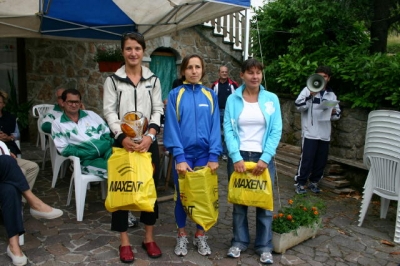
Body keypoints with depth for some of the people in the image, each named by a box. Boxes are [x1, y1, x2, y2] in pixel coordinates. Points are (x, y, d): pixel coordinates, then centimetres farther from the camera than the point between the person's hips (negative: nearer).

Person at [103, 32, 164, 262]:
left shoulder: (153, 80, 7)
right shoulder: (113, 80, 3)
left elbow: (158, 111, 3)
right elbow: (109, 112, -3)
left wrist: (150, 136, -13)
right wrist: (122, 137, -18)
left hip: (148, 142, 2)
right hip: (122, 142, -1)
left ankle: (149, 238, 24)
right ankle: (125, 241, 18)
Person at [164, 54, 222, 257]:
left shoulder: (210, 95, 4)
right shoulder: (175, 94, -2)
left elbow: (215, 127, 0)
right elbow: (172, 127, -7)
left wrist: (214, 156, -8)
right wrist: (179, 157, -15)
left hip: (204, 154, 2)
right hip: (183, 154, -1)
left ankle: (200, 236, 28)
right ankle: (182, 236, 27)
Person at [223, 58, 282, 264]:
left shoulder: (271, 99, 2)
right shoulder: (233, 100, 0)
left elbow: (276, 131, -3)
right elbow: (228, 130, -6)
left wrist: (265, 158, -12)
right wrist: (236, 157, -16)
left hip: (263, 157, 0)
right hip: (239, 157, 0)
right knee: (238, 202, 9)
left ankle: (264, 246, 21)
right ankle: (239, 242, 26)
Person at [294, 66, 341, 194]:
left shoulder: (332, 95, 13)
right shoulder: (308, 90, 0)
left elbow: (337, 114, 17)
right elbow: (298, 105, -13)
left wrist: (333, 112, -5)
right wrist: (311, 95, -24)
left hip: (325, 134, 5)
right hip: (310, 133, -5)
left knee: (321, 161, 11)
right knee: (306, 160, -3)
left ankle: (314, 182, 26)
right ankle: (299, 183, 9)